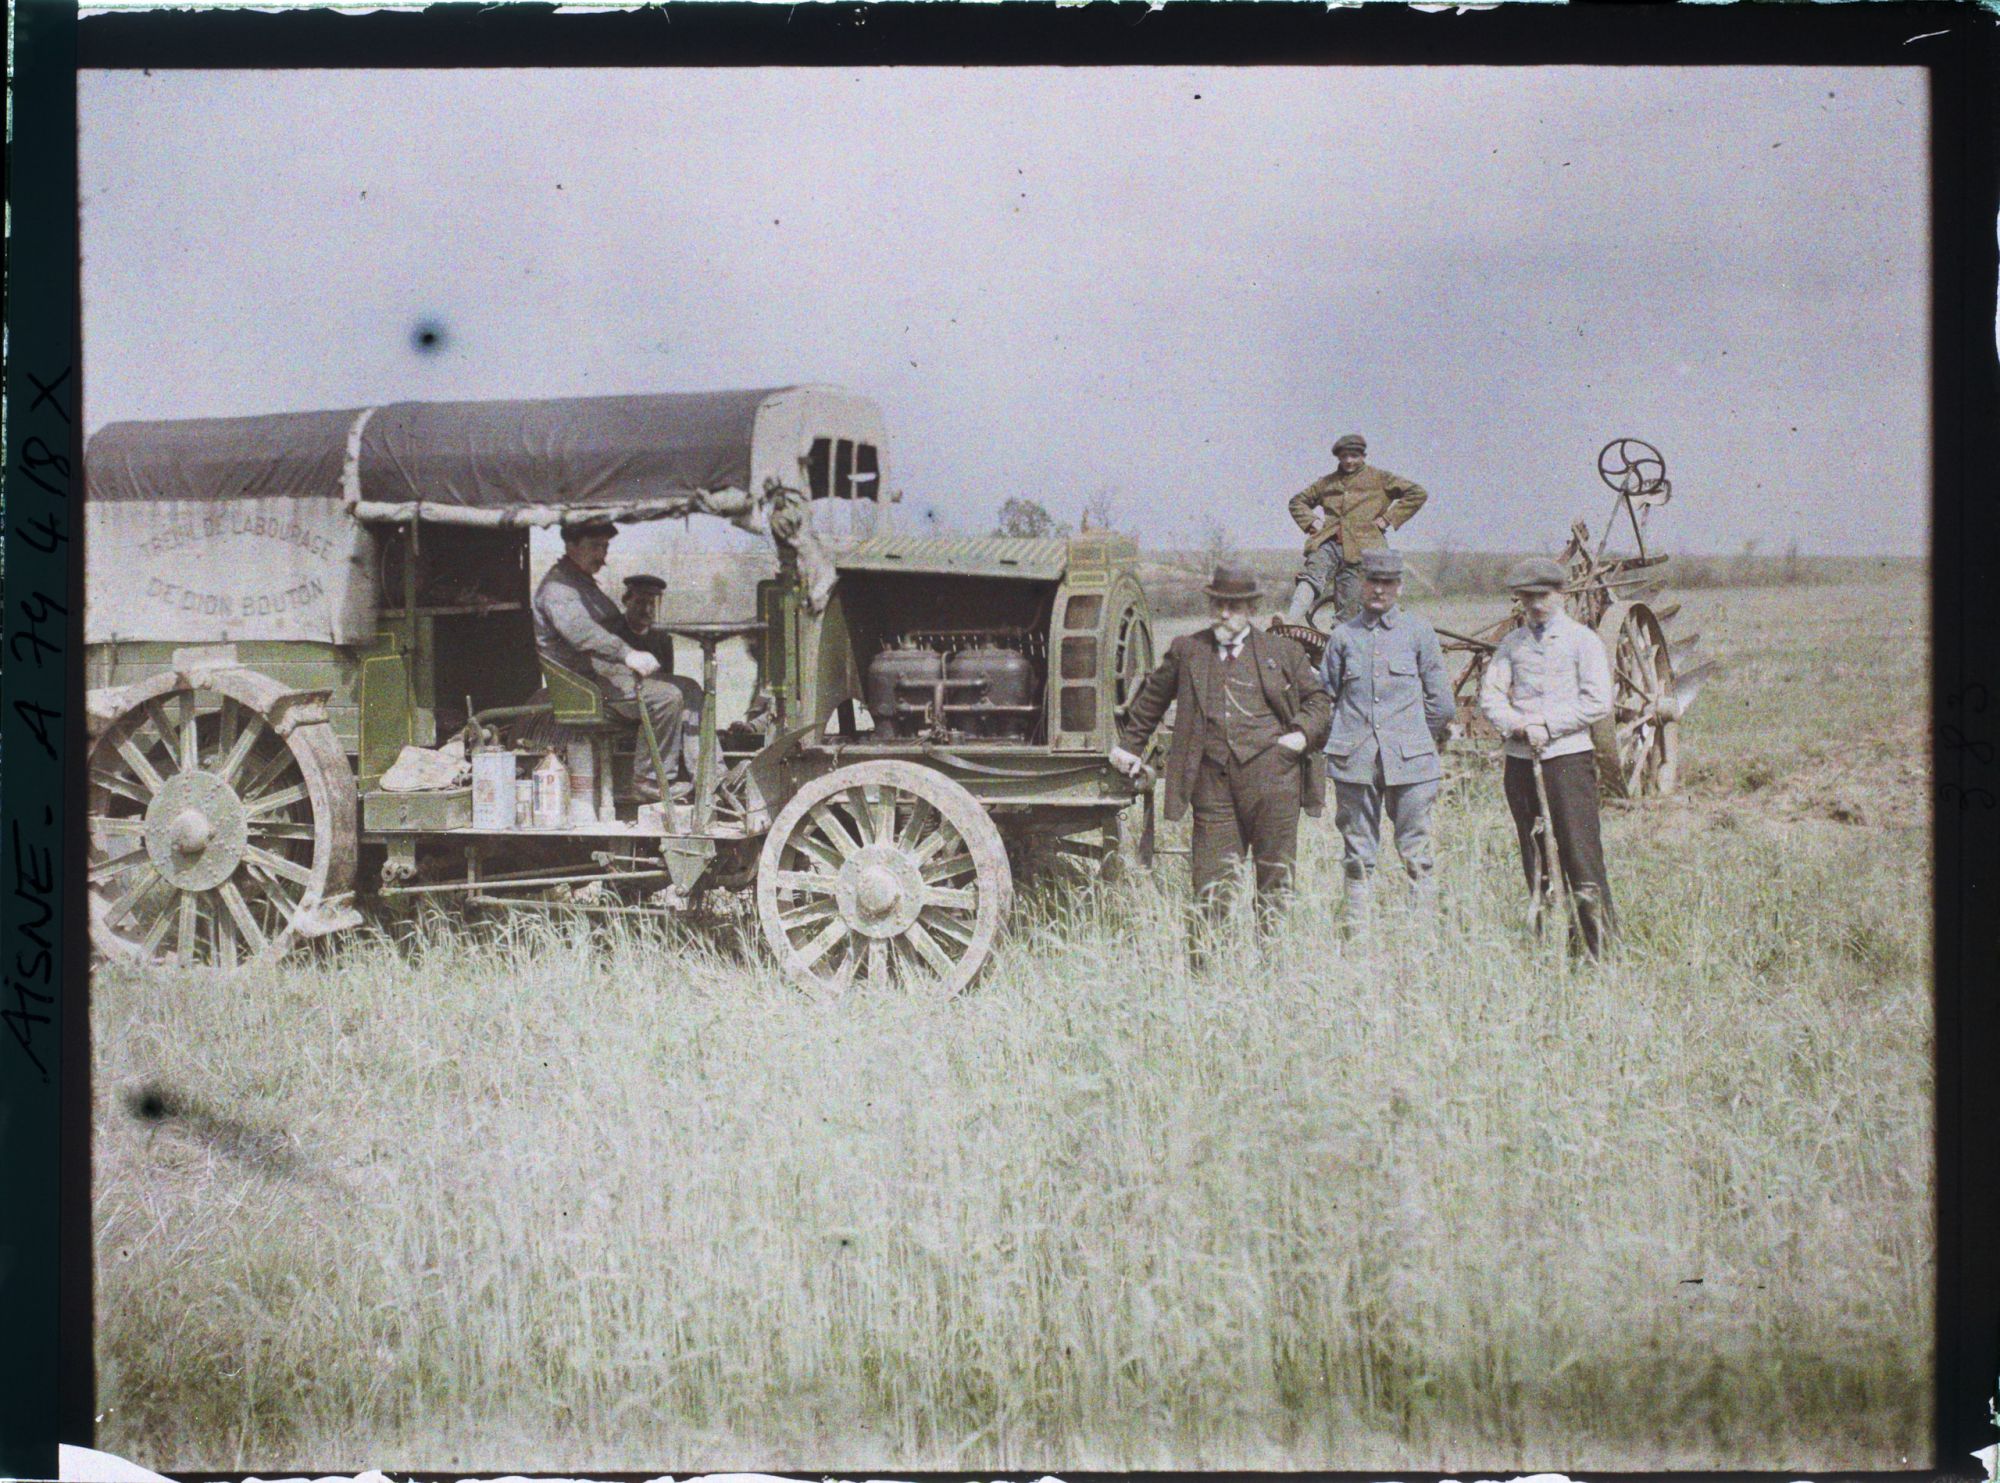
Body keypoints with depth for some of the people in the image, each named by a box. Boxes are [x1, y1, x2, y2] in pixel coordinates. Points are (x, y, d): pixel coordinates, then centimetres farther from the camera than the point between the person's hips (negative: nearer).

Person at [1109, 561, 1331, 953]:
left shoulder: (1282, 652, 11)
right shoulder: (1186, 651, 14)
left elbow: (1317, 697, 19)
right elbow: (1152, 697, 26)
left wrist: (1303, 734, 1)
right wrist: (1129, 745, 30)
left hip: (1270, 773, 0)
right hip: (1212, 779, 0)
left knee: (1275, 875, 2)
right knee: (1212, 880, -2)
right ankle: (1200, 960, 3)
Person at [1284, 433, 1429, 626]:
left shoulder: (1379, 478, 12)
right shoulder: (1327, 482, 21)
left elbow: (1417, 493, 6)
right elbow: (1297, 501, 34)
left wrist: (1387, 519, 0)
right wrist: (1311, 521, 13)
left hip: (1361, 548, -2)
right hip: (1327, 543, 2)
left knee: (1348, 611, -8)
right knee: (1311, 578, -27)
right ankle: (1289, 624, -44)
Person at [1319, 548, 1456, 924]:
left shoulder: (1418, 632, 7)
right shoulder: (1343, 635, 9)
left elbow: (1441, 704, 9)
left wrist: (1416, 739, 10)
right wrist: (1341, 739, 9)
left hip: (1410, 762, -1)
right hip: (1354, 762, 1)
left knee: (1415, 852, -1)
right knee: (1357, 855, 4)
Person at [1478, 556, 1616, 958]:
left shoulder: (1582, 640, 2)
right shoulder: (1511, 644, 13)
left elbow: (1598, 702, -5)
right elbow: (1490, 695, 7)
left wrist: (1547, 723, -11)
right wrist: (1519, 725, -11)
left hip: (1568, 755, -4)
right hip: (1520, 759, 4)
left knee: (1580, 851, -9)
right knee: (1535, 858, 7)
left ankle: (1602, 949, -5)